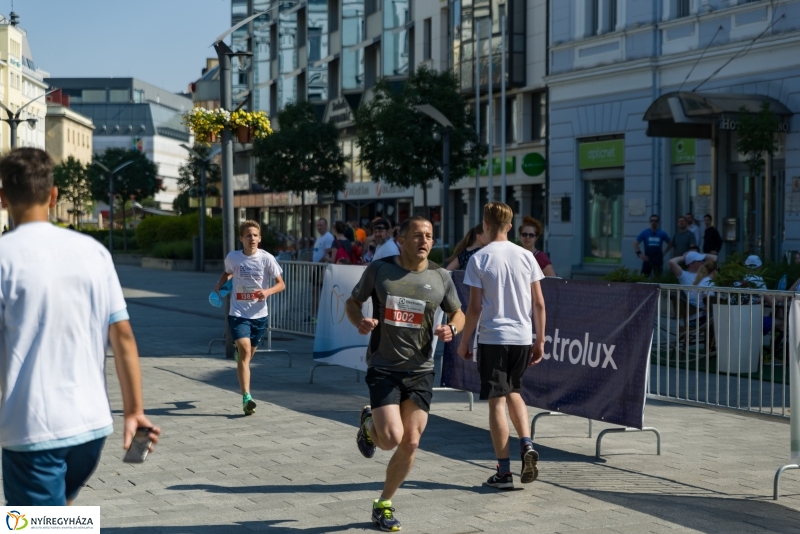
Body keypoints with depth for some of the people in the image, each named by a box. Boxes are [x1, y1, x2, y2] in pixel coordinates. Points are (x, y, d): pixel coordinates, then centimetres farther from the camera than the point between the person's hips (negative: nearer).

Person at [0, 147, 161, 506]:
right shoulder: (93, 251, 4)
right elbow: (123, 335, 3)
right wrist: (134, 411, 9)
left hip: (32, 429, -5)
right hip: (92, 423, 5)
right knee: (56, 508, 27)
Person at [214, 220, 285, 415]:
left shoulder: (266, 258, -6)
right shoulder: (232, 257, -2)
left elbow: (281, 284, -2)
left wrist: (267, 291, -21)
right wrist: (219, 286, 3)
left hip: (259, 314, 2)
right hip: (238, 313, -2)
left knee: (248, 354, 15)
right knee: (244, 351, -19)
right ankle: (246, 398, -22)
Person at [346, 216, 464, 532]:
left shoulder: (440, 277, 2)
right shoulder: (379, 269, -3)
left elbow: (458, 314, 13)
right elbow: (353, 302, 8)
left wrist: (451, 329, -11)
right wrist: (360, 322, -14)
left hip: (420, 371, 3)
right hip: (383, 368, -3)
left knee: (410, 444, 2)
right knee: (391, 439, -17)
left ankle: (384, 504, 23)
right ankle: (368, 424, 21)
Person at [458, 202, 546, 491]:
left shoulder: (479, 259, -6)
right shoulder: (526, 256, 3)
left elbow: (475, 307, -8)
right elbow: (539, 303, 4)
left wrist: (464, 342, 3)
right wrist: (540, 340, 12)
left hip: (492, 338, -4)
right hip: (522, 337, 4)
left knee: (497, 402, 1)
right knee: (513, 392, 23)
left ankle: (504, 472, 2)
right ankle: (526, 444, 3)